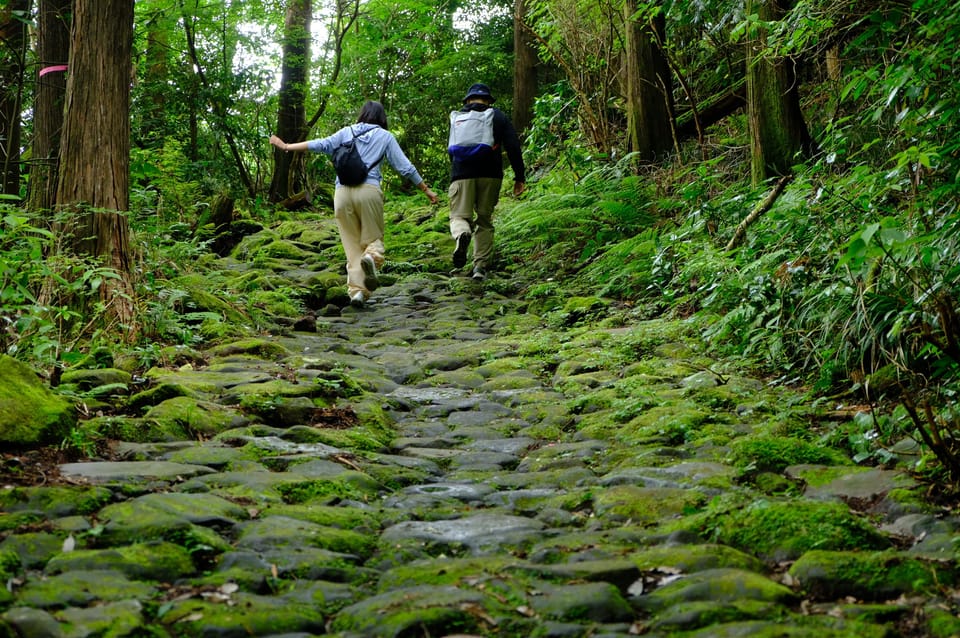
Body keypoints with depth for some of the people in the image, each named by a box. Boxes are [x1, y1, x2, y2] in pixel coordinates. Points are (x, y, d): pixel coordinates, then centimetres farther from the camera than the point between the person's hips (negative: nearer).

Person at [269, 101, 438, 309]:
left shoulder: (347, 132, 15)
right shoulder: (385, 137, 11)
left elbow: (321, 144, 8)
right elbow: (405, 167, 8)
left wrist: (287, 147, 15)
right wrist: (426, 190, 15)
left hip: (342, 192, 2)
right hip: (369, 190, -2)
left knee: (352, 244, 7)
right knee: (374, 237, 9)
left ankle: (357, 289, -6)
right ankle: (372, 257, -26)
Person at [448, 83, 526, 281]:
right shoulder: (499, 116, 10)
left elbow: (451, 150, 19)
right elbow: (513, 147, 1)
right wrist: (519, 177, 3)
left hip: (462, 174, -1)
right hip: (490, 175, 1)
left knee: (459, 216, 2)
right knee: (484, 221, 11)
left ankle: (462, 234, -35)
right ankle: (481, 266, 4)